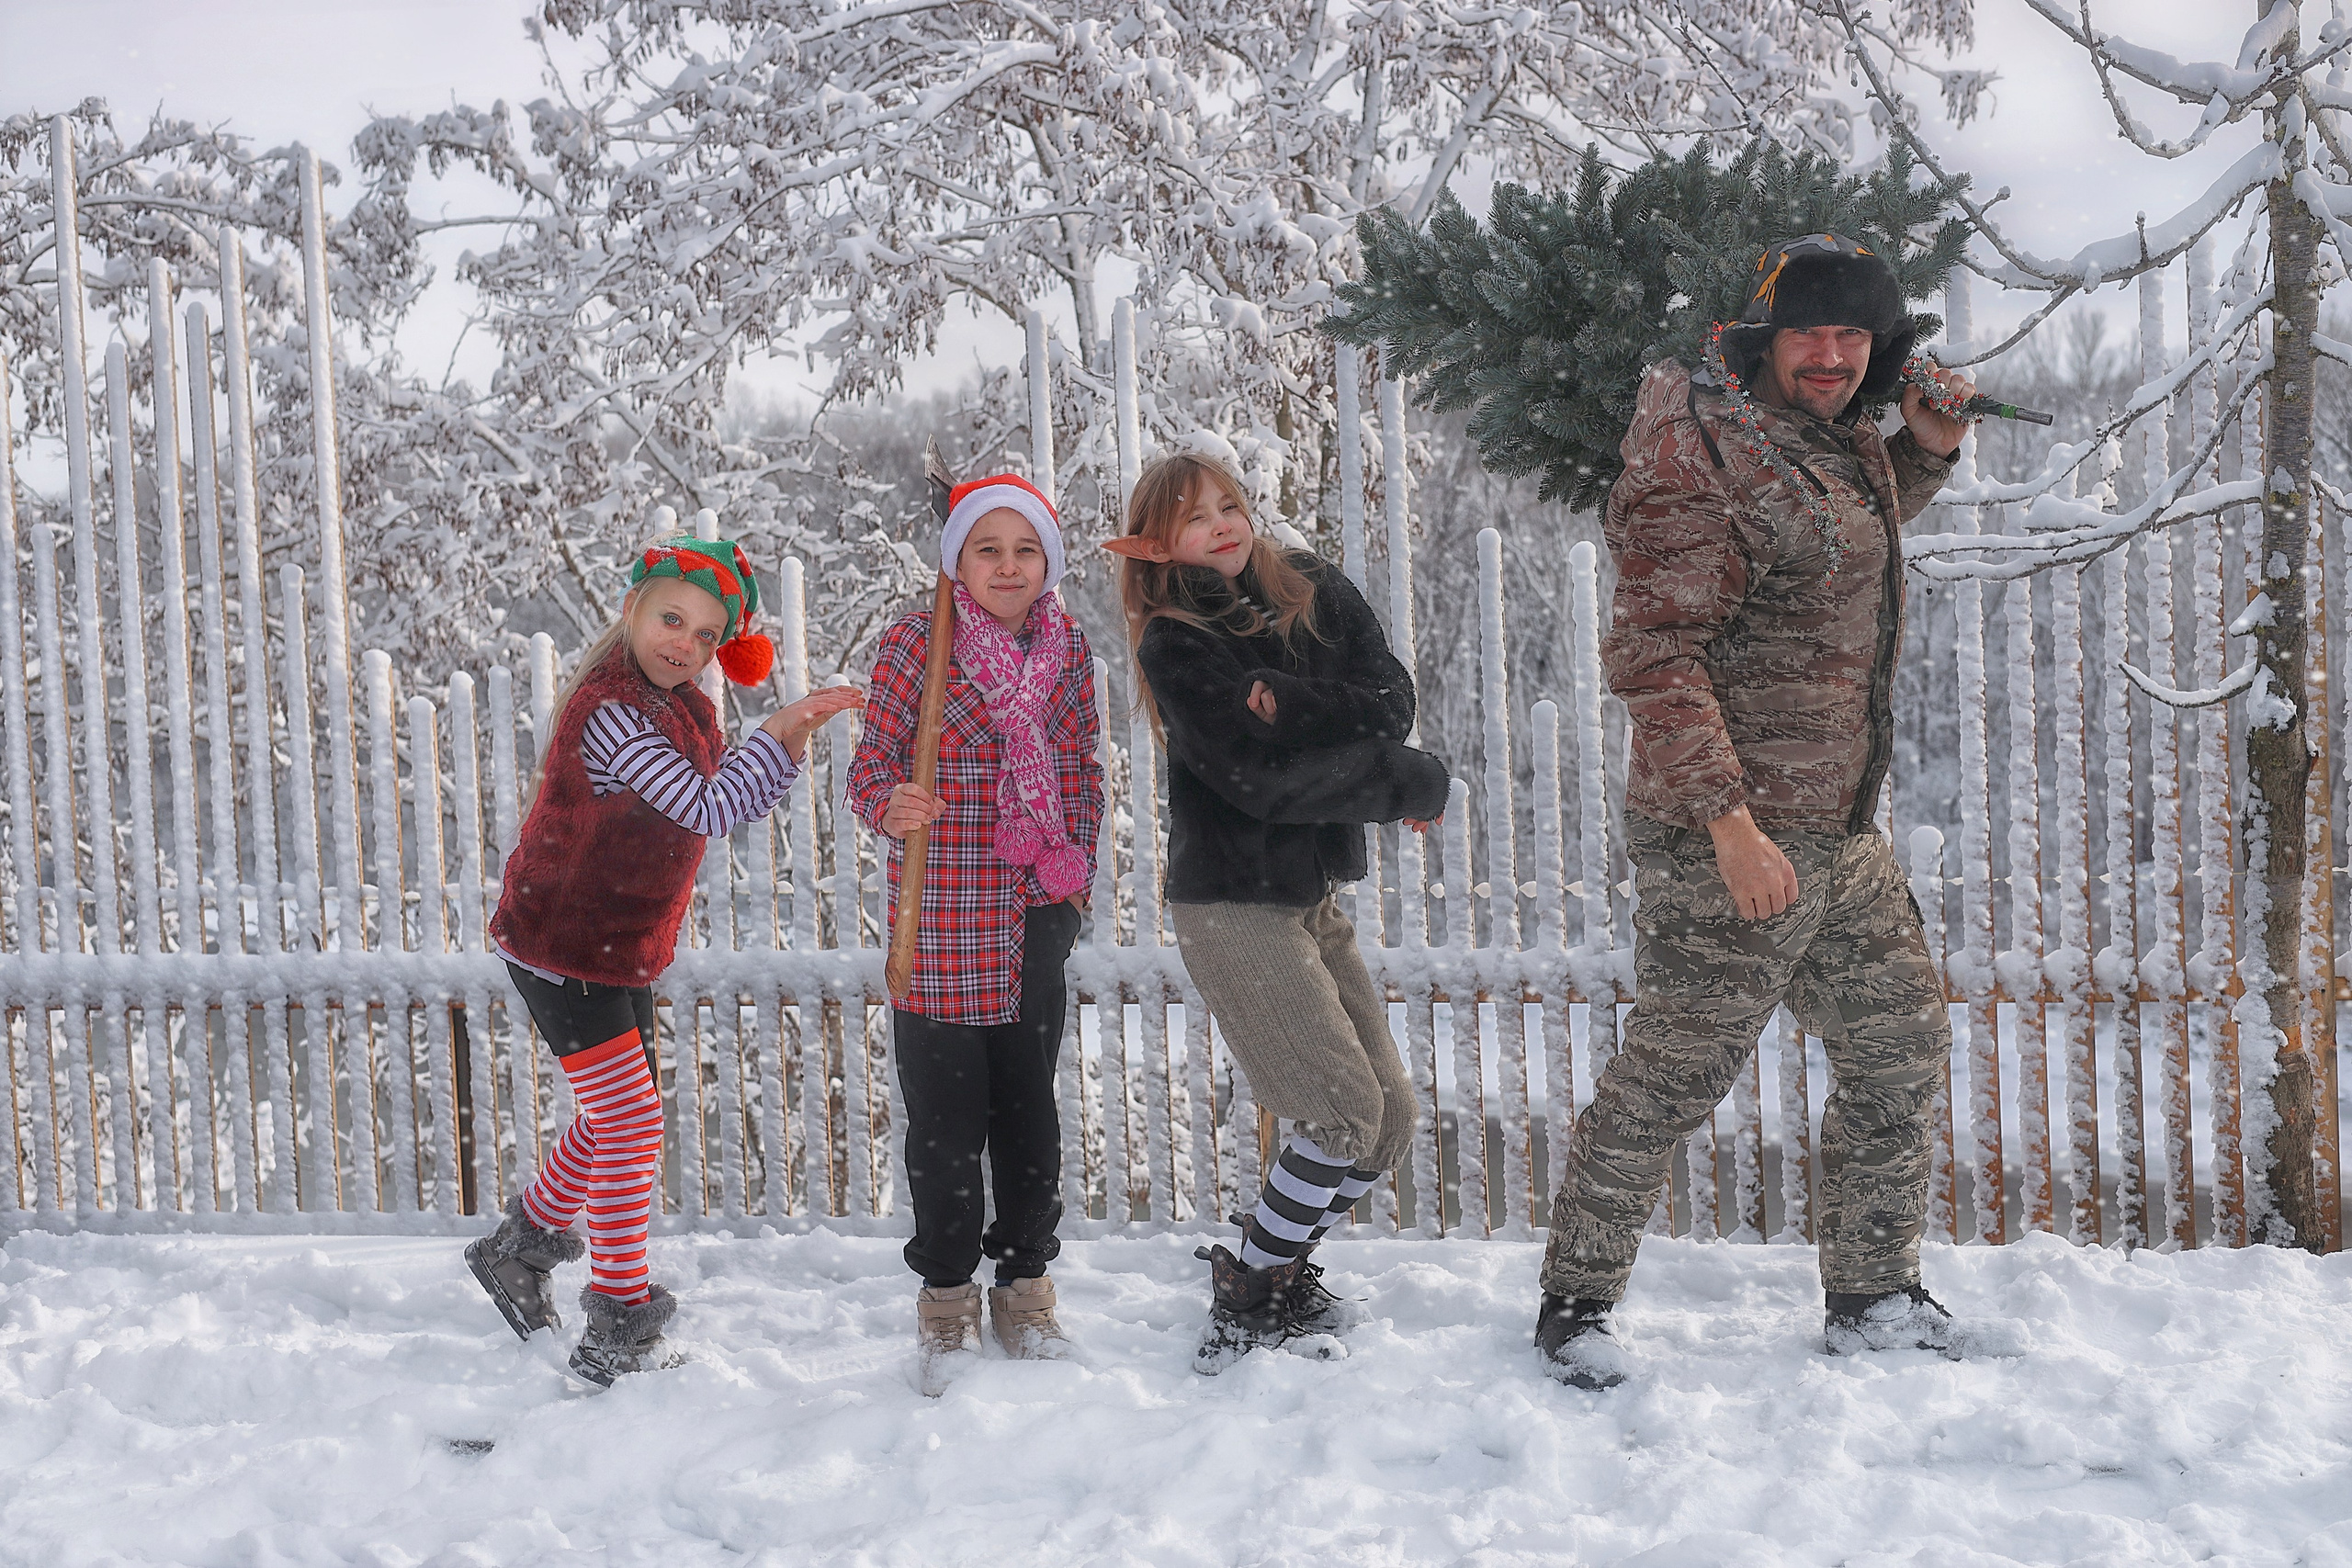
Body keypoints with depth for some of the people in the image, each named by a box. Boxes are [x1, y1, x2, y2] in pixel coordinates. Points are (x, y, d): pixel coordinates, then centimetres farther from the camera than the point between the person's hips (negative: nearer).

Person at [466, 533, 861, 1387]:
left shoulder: (684, 706, 5)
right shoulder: (609, 709, -25)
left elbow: (739, 800, 9)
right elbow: (706, 809, -31)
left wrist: (786, 740, -7)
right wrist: (779, 726, -31)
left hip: (620, 948, 9)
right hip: (563, 948, -9)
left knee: (617, 1120, 21)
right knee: (631, 1131, -6)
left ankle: (517, 1247, 42)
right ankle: (619, 1329, 5)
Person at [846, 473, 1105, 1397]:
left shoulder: (1066, 645, 5)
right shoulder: (917, 643, -8)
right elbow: (869, 766, -7)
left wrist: (1076, 871, 9)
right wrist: (891, 805, -29)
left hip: (1037, 915, 4)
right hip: (941, 918, -4)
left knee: (1030, 1109, 13)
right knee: (946, 1116, 3)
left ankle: (1025, 1289, 28)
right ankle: (946, 1300, 20)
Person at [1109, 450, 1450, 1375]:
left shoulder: (1315, 592, 7)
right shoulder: (1175, 645, -10)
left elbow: (1393, 704, -4)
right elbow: (1260, 781, -19)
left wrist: (1292, 706, -21)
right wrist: (1415, 786, -10)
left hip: (1313, 896, 7)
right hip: (1231, 906, -6)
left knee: (1391, 1119, 8)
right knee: (1346, 1114, -10)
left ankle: (1281, 1274, 26)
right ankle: (1246, 1301, 8)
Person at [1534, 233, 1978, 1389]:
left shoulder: (1838, 442, 13)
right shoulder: (1706, 467, -16)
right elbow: (1654, 656, -23)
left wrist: (1927, 447, 16)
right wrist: (1729, 823, -29)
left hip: (1844, 837, 10)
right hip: (1734, 843, -10)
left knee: (1902, 1051, 17)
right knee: (1671, 1076, -2)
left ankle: (1873, 1301, 32)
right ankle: (1575, 1306, 15)